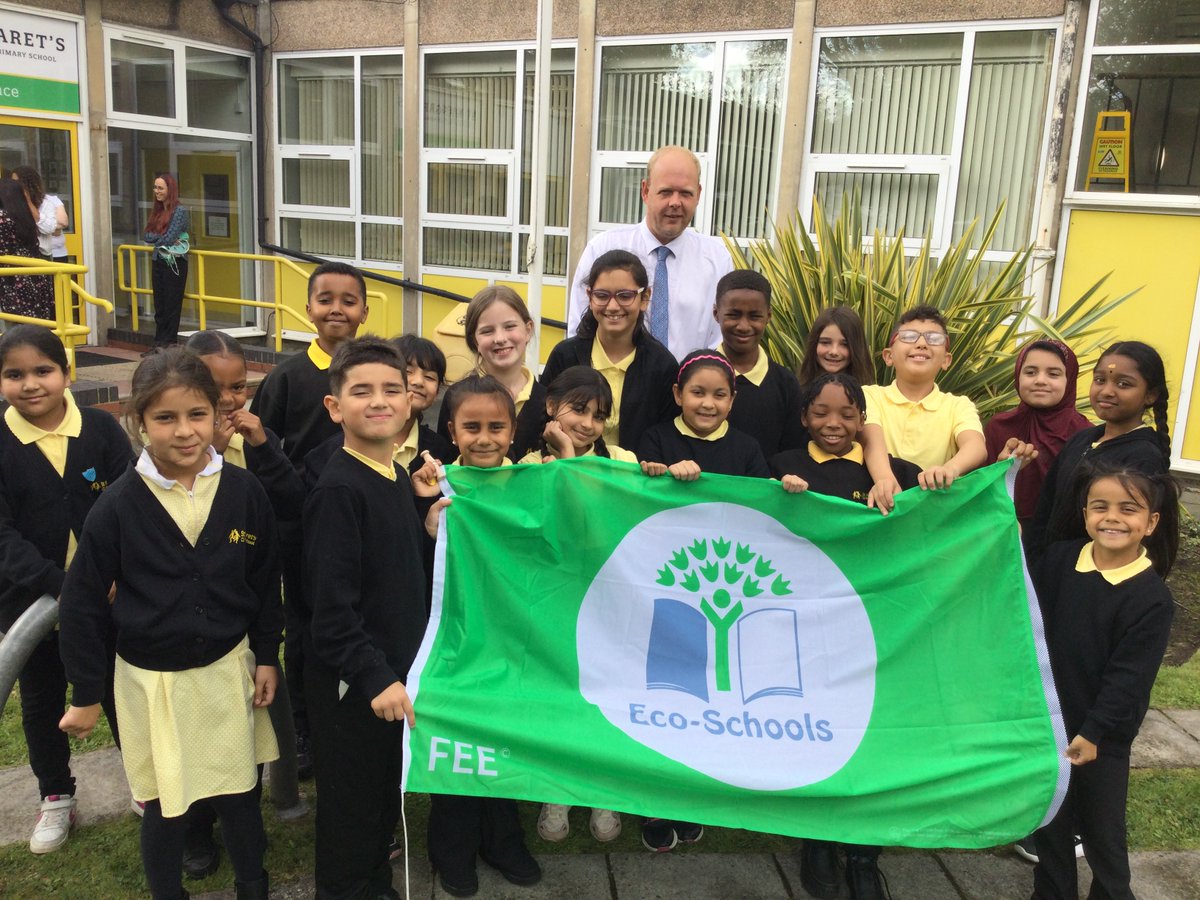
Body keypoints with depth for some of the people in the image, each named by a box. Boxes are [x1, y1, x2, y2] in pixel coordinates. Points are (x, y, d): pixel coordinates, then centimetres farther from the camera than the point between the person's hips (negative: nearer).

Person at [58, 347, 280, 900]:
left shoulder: (244, 492, -8)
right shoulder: (118, 506, -13)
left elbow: (265, 581, 3)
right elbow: (81, 603, -5)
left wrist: (266, 656, 5)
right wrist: (86, 695, -2)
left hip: (228, 671, 2)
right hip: (152, 682, -1)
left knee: (239, 797, 15)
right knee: (164, 809, 11)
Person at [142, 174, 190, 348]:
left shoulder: (179, 211, -9)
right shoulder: (156, 210, 13)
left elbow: (168, 238, -17)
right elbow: (145, 235, 6)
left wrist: (154, 239, -1)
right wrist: (161, 237, -9)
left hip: (175, 262, -7)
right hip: (158, 261, 7)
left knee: (172, 305, 0)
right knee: (159, 304, 10)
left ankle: (169, 343, 6)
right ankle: (158, 343, 15)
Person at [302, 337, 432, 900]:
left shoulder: (399, 478, 5)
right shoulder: (338, 488, -20)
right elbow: (331, 603, -23)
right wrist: (374, 675, -24)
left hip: (396, 670, 8)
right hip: (351, 682, -8)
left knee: (389, 796, 23)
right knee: (351, 805, 10)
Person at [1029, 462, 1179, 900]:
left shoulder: (1152, 598, -14)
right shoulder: (1058, 559, -3)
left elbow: (1128, 677, -15)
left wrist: (1094, 731, -18)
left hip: (1102, 736, -4)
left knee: (1102, 831, 12)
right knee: (1049, 823, 18)